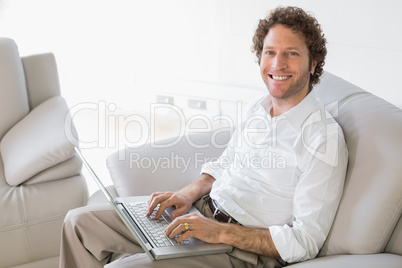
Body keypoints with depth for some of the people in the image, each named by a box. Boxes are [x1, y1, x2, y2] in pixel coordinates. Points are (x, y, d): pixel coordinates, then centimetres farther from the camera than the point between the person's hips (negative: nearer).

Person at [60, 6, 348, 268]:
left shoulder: (324, 139, -17)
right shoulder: (257, 108, 8)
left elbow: (305, 242, -19)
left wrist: (220, 232, -25)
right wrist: (190, 193, -1)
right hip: (201, 213, 8)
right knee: (80, 221, 5)